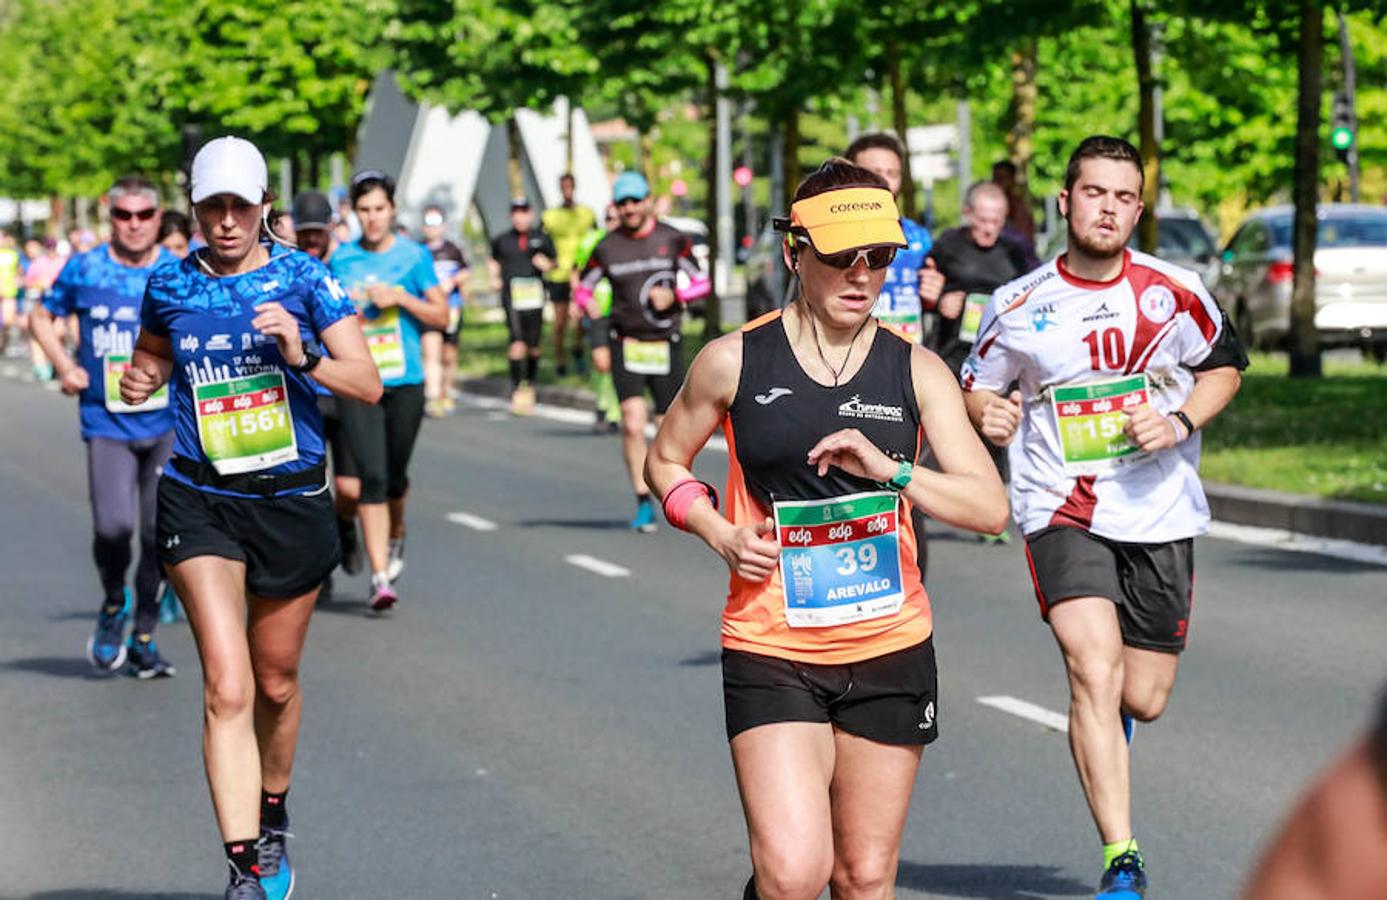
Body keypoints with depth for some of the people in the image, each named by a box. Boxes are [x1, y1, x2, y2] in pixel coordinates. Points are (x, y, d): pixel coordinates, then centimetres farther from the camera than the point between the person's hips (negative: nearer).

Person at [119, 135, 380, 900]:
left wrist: (303, 356, -24)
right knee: (227, 690, -14)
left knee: (276, 684, 16)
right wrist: (139, 381, -2)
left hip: (291, 499, 0)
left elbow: (368, 385, -7)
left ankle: (272, 820, 42)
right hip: (199, 501, 0)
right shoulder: (169, 285, 1)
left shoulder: (303, 278, -4)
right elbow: (151, 356, 21)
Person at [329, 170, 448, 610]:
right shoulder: (341, 260, 5)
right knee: (372, 475, -12)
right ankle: (380, 577, -13)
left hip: (404, 380, 1)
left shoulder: (414, 256, 2)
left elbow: (441, 315, 2)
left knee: (395, 475, 11)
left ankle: (395, 537, 45)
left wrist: (400, 297, -12)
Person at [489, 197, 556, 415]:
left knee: (533, 346, 8)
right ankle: (517, 390, -13)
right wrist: (495, 278, 6)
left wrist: (546, 264, -5)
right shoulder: (502, 241, 7)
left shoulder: (541, 238, 7)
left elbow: (553, 262, 17)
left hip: (534, 296, 2)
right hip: (511, 296, -2)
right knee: (517, 343, -15)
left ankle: (529, 385, 29)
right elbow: (494, 261, 23)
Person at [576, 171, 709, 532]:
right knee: (633, 425, -15)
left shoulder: (672, 239, 0)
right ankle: (643, 504, -8)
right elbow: (583, 287, 10)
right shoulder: (607, 247, 2)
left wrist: (674, 296, -14)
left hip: (666, 345, 0)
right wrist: (584, 302, -13)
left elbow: (702, 283, 5)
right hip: (626, 345, 0)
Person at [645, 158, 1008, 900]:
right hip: (771, 650, -2)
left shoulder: (916, 371, 2)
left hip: (891, 649, 2)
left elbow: (990, 507, -3)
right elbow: (665, 460, 14)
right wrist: (720, 534, -5)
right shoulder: (734, 362, -1)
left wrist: (890, 471, -20)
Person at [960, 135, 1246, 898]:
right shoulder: (1018, 306, -2)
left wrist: (1182, 420, -6)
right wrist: (989, 415, -11)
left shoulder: (1173, 292, -2)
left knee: (1143, 700, 6)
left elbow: (1223, 364, 13)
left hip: (1159, 513, 2)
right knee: (1093, 671, -21)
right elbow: (978, 384, 12)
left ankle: (1104, 712, 47)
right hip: (1061, 510, -2)